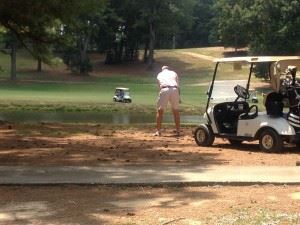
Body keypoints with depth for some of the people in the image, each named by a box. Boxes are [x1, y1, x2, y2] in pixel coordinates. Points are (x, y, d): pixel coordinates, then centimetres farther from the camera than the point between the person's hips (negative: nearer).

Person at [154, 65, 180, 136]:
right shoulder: (174, 73, 28)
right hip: (174, 90, 1)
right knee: (176, 111, 15)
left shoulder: (159, 75, 27)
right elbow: (178, 86, 24)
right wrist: (178, 97, 34)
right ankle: (178, 131, 16)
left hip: (164, 90, -1)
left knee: (160, 110, 10)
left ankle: (158, 131, 4)